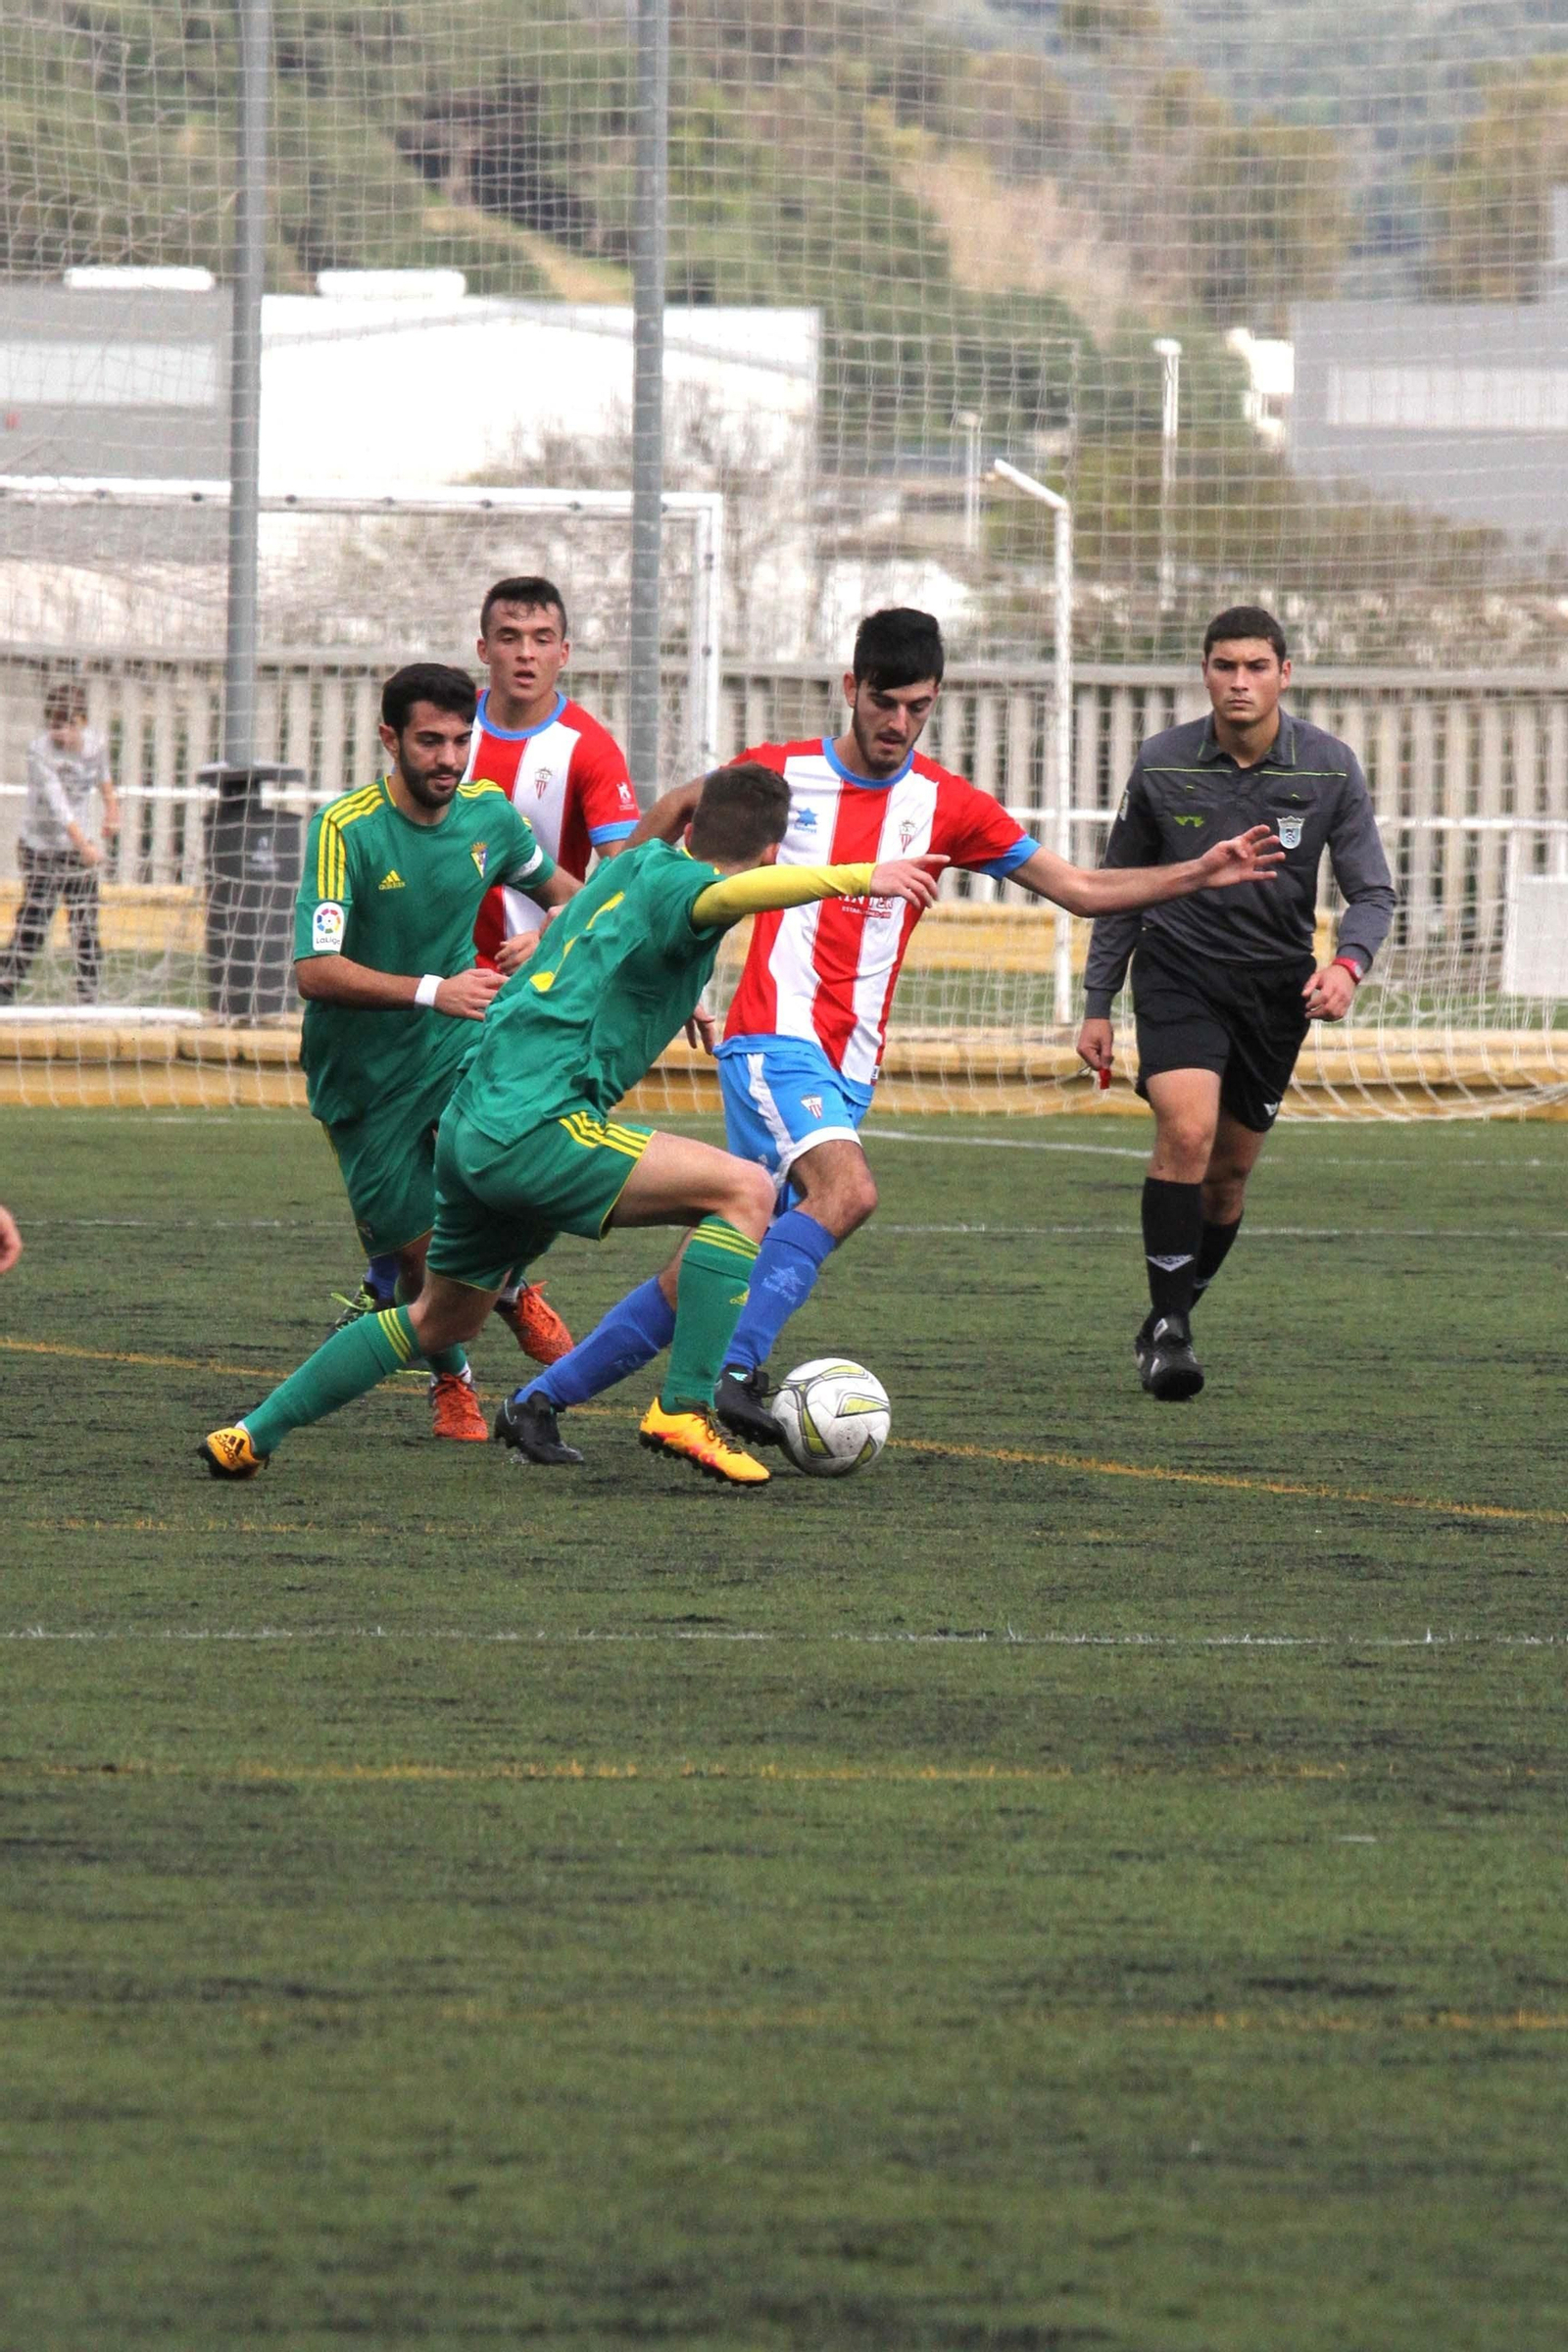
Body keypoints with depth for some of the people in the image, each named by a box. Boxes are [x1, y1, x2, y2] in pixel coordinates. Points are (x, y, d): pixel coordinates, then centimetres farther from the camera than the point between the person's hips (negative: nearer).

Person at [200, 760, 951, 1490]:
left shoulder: (633, 867, 20)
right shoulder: (664, 879, -7)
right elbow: (724, 896, -31)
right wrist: (856, 875, -41)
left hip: (470, 1127, 10)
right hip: (532, 1128, -10)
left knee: (440, 1320, 28)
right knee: (746, 1190, -11)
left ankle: (250, 1435, 32)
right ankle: (684, 1407, -15)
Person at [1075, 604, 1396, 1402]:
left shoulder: (1330, 768, -5)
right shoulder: (1162, 764, -5)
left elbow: (1372, 890, -3)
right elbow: (1118, 887, 6)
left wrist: (1349, 962, -24)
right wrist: (1097, 1004, 5)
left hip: (1276, 984, 2)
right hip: (1179, 970, -2)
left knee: (1230, 1171, 7)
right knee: (1186, 1133, -23)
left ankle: (1169, 1321, 27)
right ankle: (1168, 1327, -18)